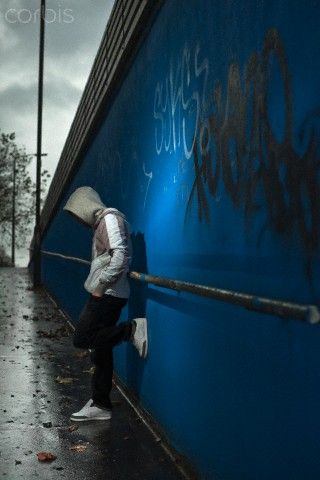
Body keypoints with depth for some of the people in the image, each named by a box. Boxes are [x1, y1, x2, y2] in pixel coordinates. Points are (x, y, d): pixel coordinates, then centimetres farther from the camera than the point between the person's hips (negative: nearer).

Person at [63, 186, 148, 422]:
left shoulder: (110, 218, -10)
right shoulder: (101, 223, 20)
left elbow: (121, 256, -22)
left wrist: (100, 286, -19)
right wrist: (98, 286, 9)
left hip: (107, 295, -10)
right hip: (104, 295, 10)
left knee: (82, 340, -11)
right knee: (101, 350, 10)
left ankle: (131, 329, -10)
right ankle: (101, 405, 15)